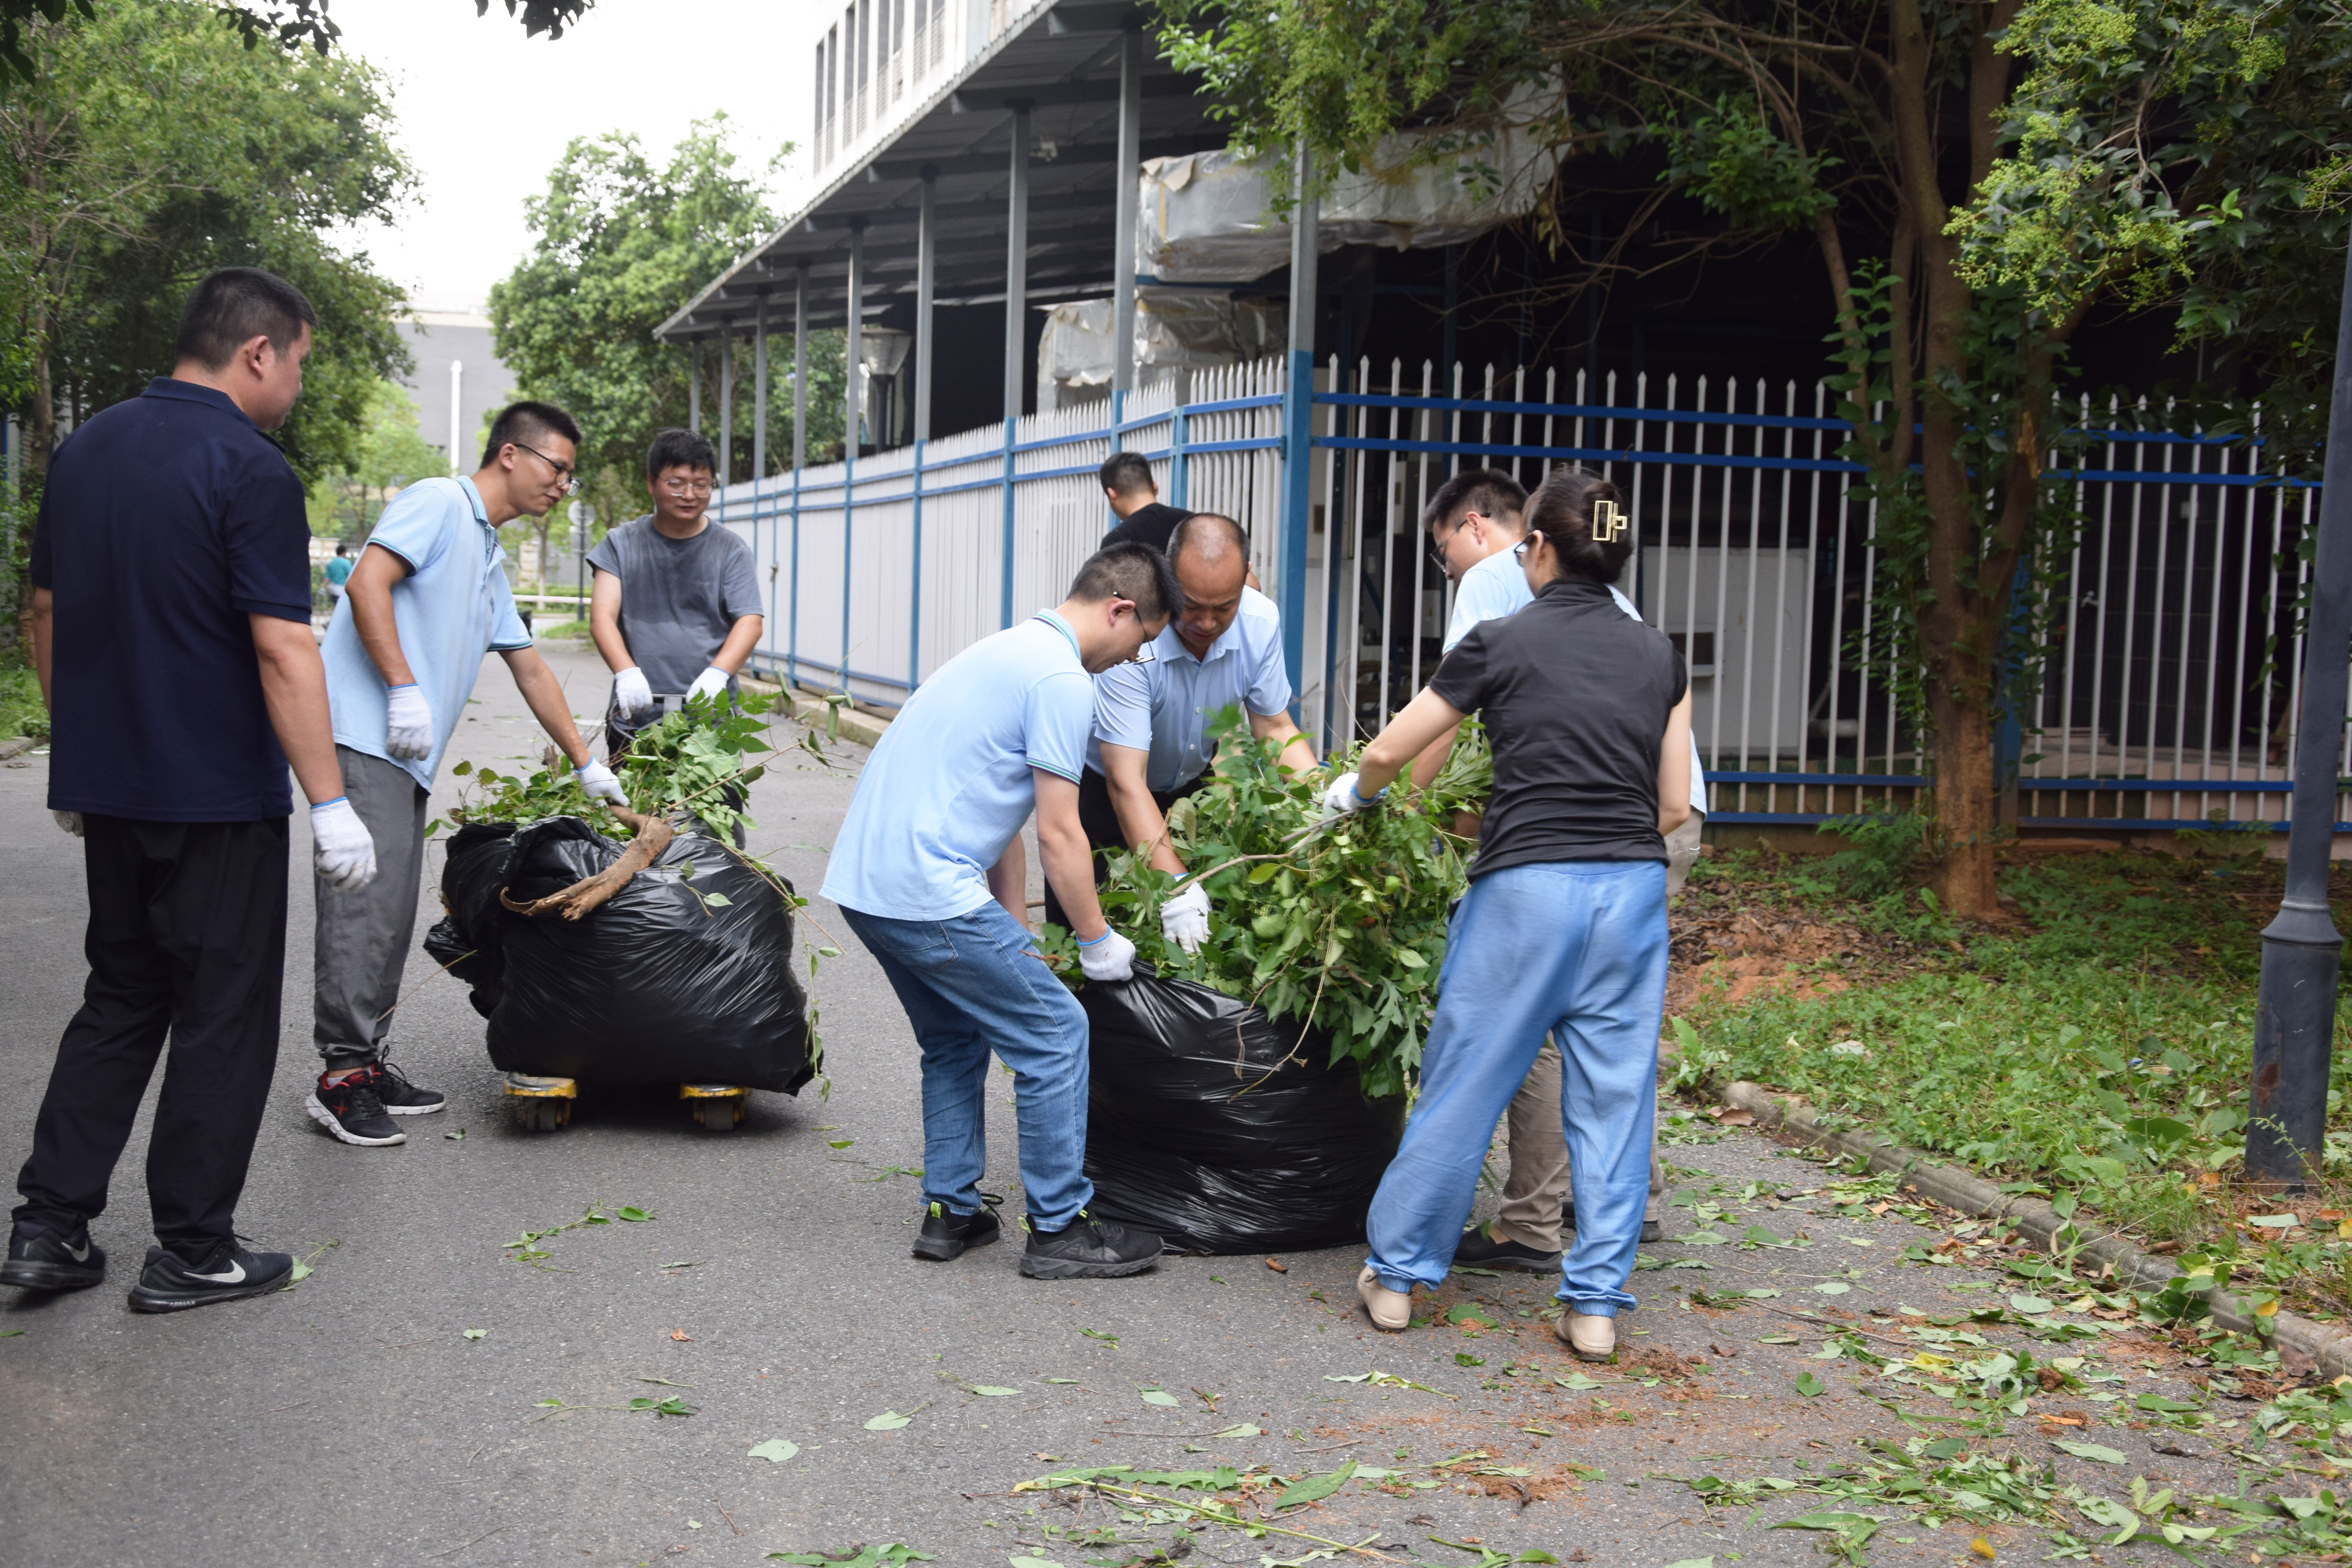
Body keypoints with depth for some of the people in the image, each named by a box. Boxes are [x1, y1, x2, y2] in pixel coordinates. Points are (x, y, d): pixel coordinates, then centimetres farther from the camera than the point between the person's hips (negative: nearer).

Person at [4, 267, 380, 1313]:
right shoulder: (248, 469, -15)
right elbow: (282, 649, -20)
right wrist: (330, 804, -18)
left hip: (107, 786, 7)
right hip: (218, 796, -7)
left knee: (120, 1001, 18)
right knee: (224, 1018, 4)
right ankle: (191, 1251, 12)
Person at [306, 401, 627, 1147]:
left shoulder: (489, 559, 26)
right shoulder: (438, 503, -3)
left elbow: (530, 669, 30)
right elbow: (367, 582, -18)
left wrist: (587, 765, 30)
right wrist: (404, 689, -21)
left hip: (405, 754, 10)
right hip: (367, 734, -10)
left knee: (390, 911, 9)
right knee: (365, 903, -11)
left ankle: (366, 1064, 15)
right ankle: (342, 1074, -9)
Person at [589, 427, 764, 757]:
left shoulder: (730, 550, 8)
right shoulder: (622, 545, 11)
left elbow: (750, 622, -1)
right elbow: (602, 617, 1)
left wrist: (717, 672, -21)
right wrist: (626, 671, -19)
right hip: (636, 716, 1)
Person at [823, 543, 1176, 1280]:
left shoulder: (1011, 649, 21)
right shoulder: (1062, 679, -11)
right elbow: (1058, 837, -11)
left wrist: (1018, 936, 23)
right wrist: (1099, 942, 1)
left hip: (864, 880, 10)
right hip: (929, 893, -10)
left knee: (956, 1040, 23)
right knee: (1054, 1034, 0)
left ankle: (950, 1213, 27)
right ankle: (1059, 1230, 6)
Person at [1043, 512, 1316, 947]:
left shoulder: (1260, 621, -20)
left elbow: (1275, 729, -7)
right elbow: (1125, 780, -38)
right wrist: (1175, 888, -46)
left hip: (1189, 780, 4)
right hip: (1100, 784, -4)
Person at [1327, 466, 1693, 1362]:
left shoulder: (1503, 643, 0)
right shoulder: (1658, 654, 10)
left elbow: (1388, 753, 7)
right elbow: (1674, 803, 11)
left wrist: (1353, 794, 27)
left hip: (1528, 888, -3)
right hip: (1634, 888, 4)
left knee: (1463, 1085, 7)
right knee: (1613, 1095, 9)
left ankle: (1397, 1273, 18)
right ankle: (1596, 1305, 12)